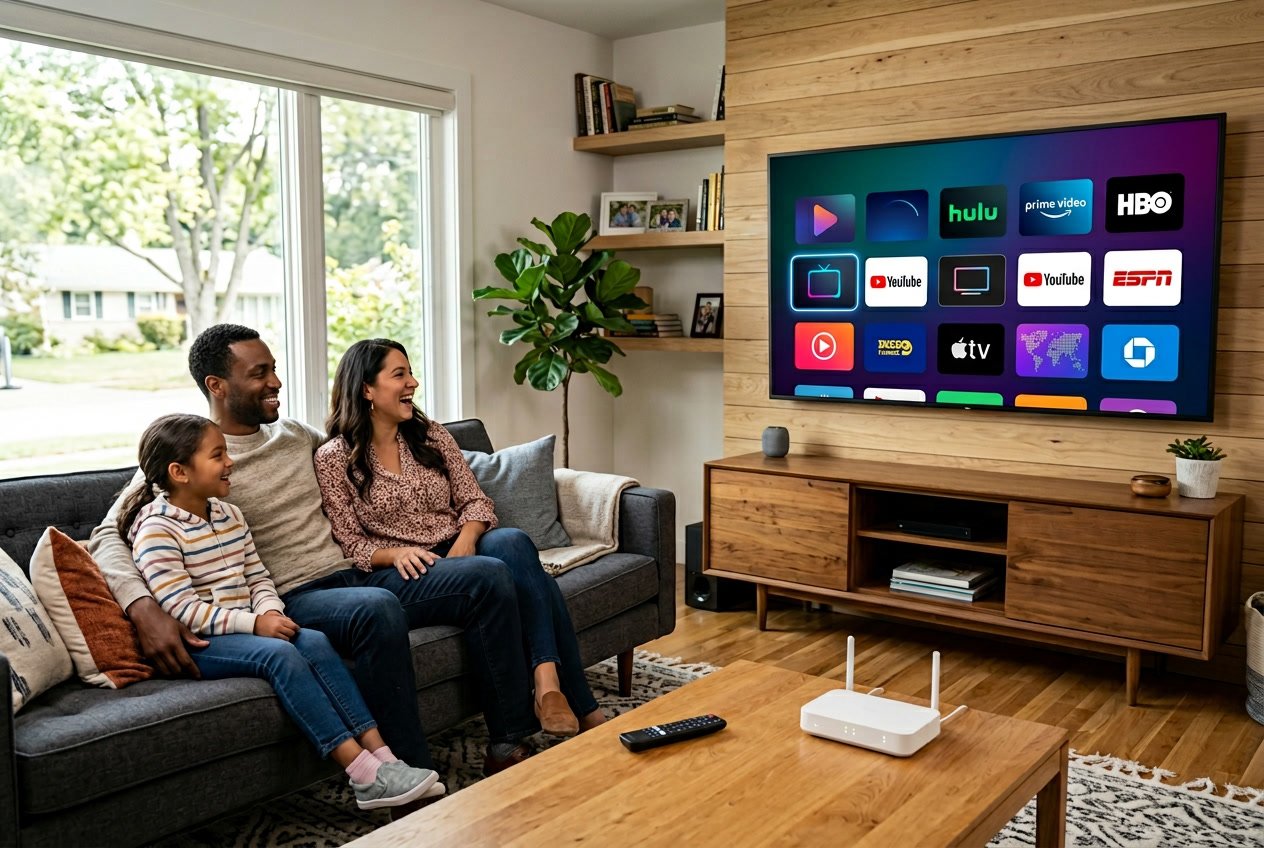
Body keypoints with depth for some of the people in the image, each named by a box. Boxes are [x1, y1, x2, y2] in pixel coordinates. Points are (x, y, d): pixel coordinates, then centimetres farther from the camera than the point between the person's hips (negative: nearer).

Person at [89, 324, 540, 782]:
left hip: (359, 575, 7)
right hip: (293, 599, -7)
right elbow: (108, 537, -12)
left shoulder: (295, 433, 18)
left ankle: (508, 745, -9)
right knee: (377, 608, -40)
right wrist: (144, 608, -30)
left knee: (488, 578, -10)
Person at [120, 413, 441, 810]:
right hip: (198, 643, -7)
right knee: (280, 654, -30)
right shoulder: (156, 529, -12)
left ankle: (381, 754, -24)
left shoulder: (229, 515, 13)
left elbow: (258, 577, 14)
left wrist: (271, 613, -7)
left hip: (245, 628, 7)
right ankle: (364, 776, -33)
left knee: (315, 642, -18)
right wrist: (255, 623, -22)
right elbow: (183, 609, -18)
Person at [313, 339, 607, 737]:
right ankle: (581, 705, -34)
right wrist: (395, 554, -22)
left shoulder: (432, 435, 12)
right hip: (403, 572, -4)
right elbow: (350, 544, -2)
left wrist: (465, 539, -14)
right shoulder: (334, 458, 0)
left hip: (460, 549, 4)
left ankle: (549, 682, -40)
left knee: (512, 541, -32)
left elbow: (475, 500, 8)